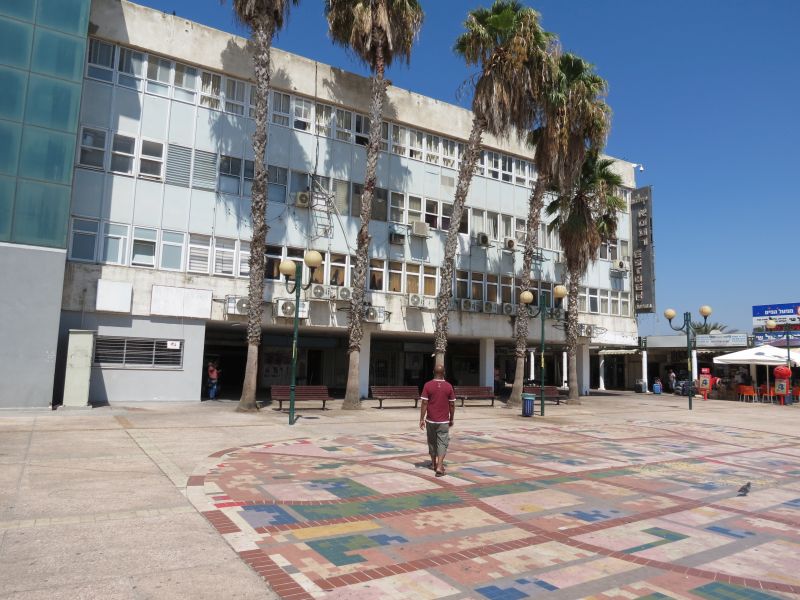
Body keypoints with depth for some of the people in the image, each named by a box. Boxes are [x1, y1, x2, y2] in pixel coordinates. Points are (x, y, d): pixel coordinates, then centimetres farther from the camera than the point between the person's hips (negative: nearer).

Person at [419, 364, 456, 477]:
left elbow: (424, 403, -9)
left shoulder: (428, 385, -6)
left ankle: (433, 463, 32)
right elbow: (452, 405, 0)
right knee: (442, 443, 1)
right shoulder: (448, 386, -3)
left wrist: (421, 419, -4)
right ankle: (439, 466, -12)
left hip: (430, 420, 1)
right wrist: (451, 419, 11)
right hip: (443, 421, -1)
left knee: (432, 441, 17)